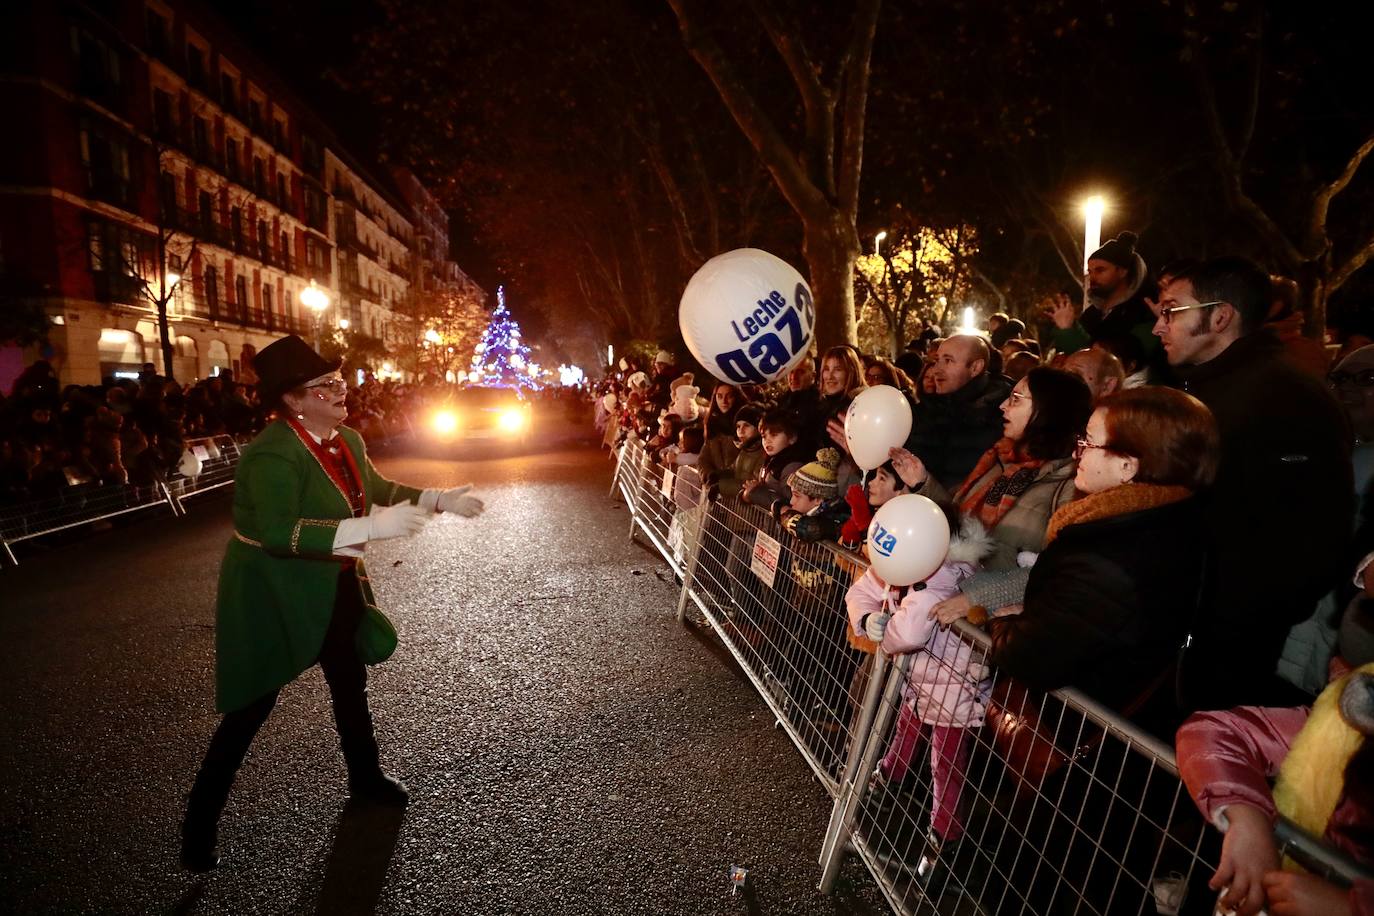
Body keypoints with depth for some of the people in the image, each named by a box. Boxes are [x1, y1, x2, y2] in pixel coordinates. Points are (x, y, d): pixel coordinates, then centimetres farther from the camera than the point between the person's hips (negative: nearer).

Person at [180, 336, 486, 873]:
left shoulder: (347, 440, -1)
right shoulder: (275, 455, -28)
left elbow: (376, 489, 15)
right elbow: (278, 531, -40)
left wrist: (440, 499, 5)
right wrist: (370, 528, -46)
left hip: (331, 588, 8)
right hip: (273, 595, -8)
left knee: (350, 678, 22)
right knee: (251, 707, 1)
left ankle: (365, 777, 44)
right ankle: (199, 825, 20)